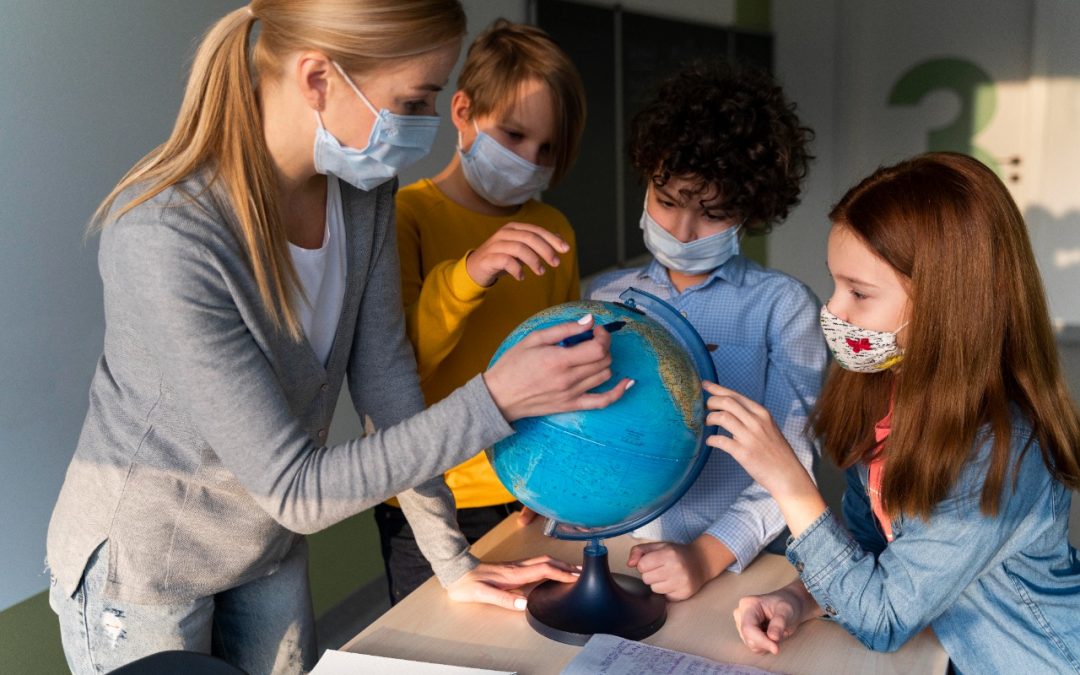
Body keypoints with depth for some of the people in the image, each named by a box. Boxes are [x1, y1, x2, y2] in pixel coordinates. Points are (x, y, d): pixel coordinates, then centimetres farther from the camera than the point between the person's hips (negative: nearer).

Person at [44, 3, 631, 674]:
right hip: (142, 564, -5)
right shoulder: (162, 241, -34)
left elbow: (384, 370, -5)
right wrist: (495, 400, -35)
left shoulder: (363, 185, -13)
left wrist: (454, 560, -3)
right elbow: (297, 490, -30)